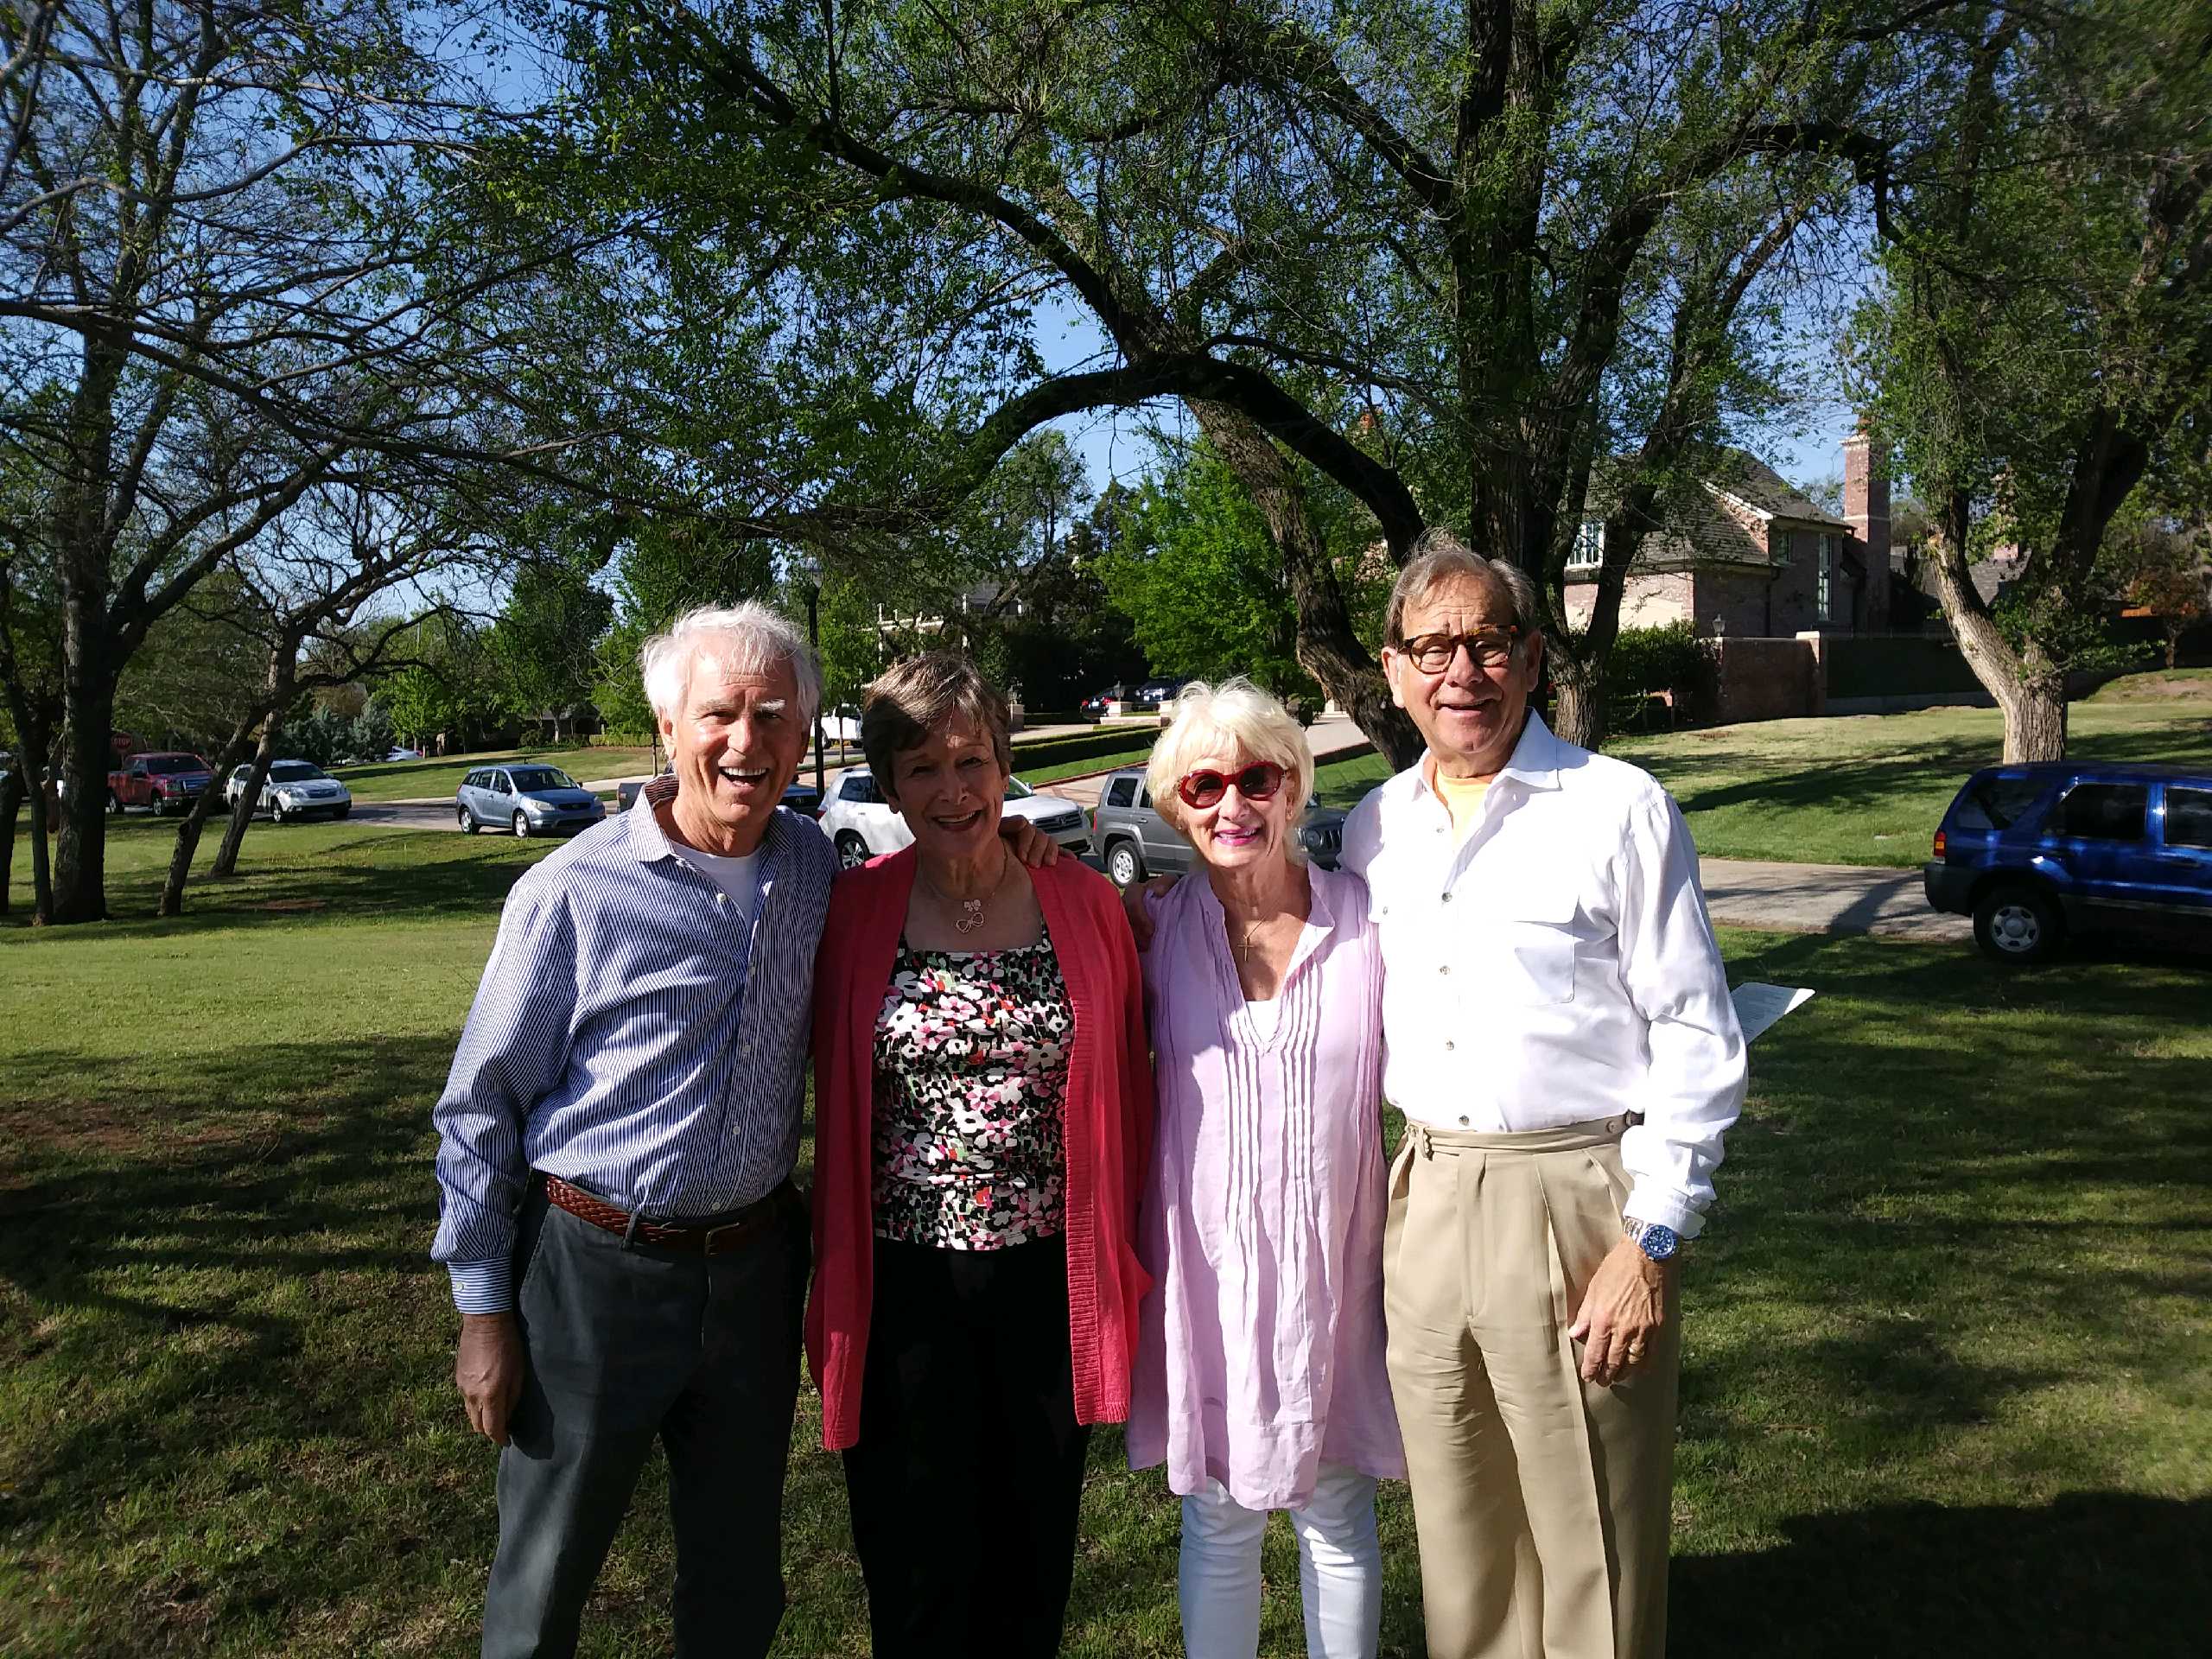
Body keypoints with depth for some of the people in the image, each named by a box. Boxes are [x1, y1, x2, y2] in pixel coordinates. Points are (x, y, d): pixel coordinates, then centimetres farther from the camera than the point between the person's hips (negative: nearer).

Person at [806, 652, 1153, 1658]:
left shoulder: (1086, 904, -1)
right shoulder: (853, 913, -3)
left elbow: (1127, 1087, 4)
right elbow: (829, 1089, 3)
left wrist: (1124, 1257, 4)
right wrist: (835, 1276, 2)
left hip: (1051, 1275, 1)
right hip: (904, 1285, -1)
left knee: (1038, 1547, 17)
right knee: (919, 1567, 12)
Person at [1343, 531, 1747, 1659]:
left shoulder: (1619, 809, -7)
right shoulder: (1372, 828, 8)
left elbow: (1698, 1039, -8)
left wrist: (1652, 1241, -12)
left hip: (1578, 1201, -5)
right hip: (1425, 1205, 5)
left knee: (1591, 1554, 6)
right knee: (1457, 1539, 17)